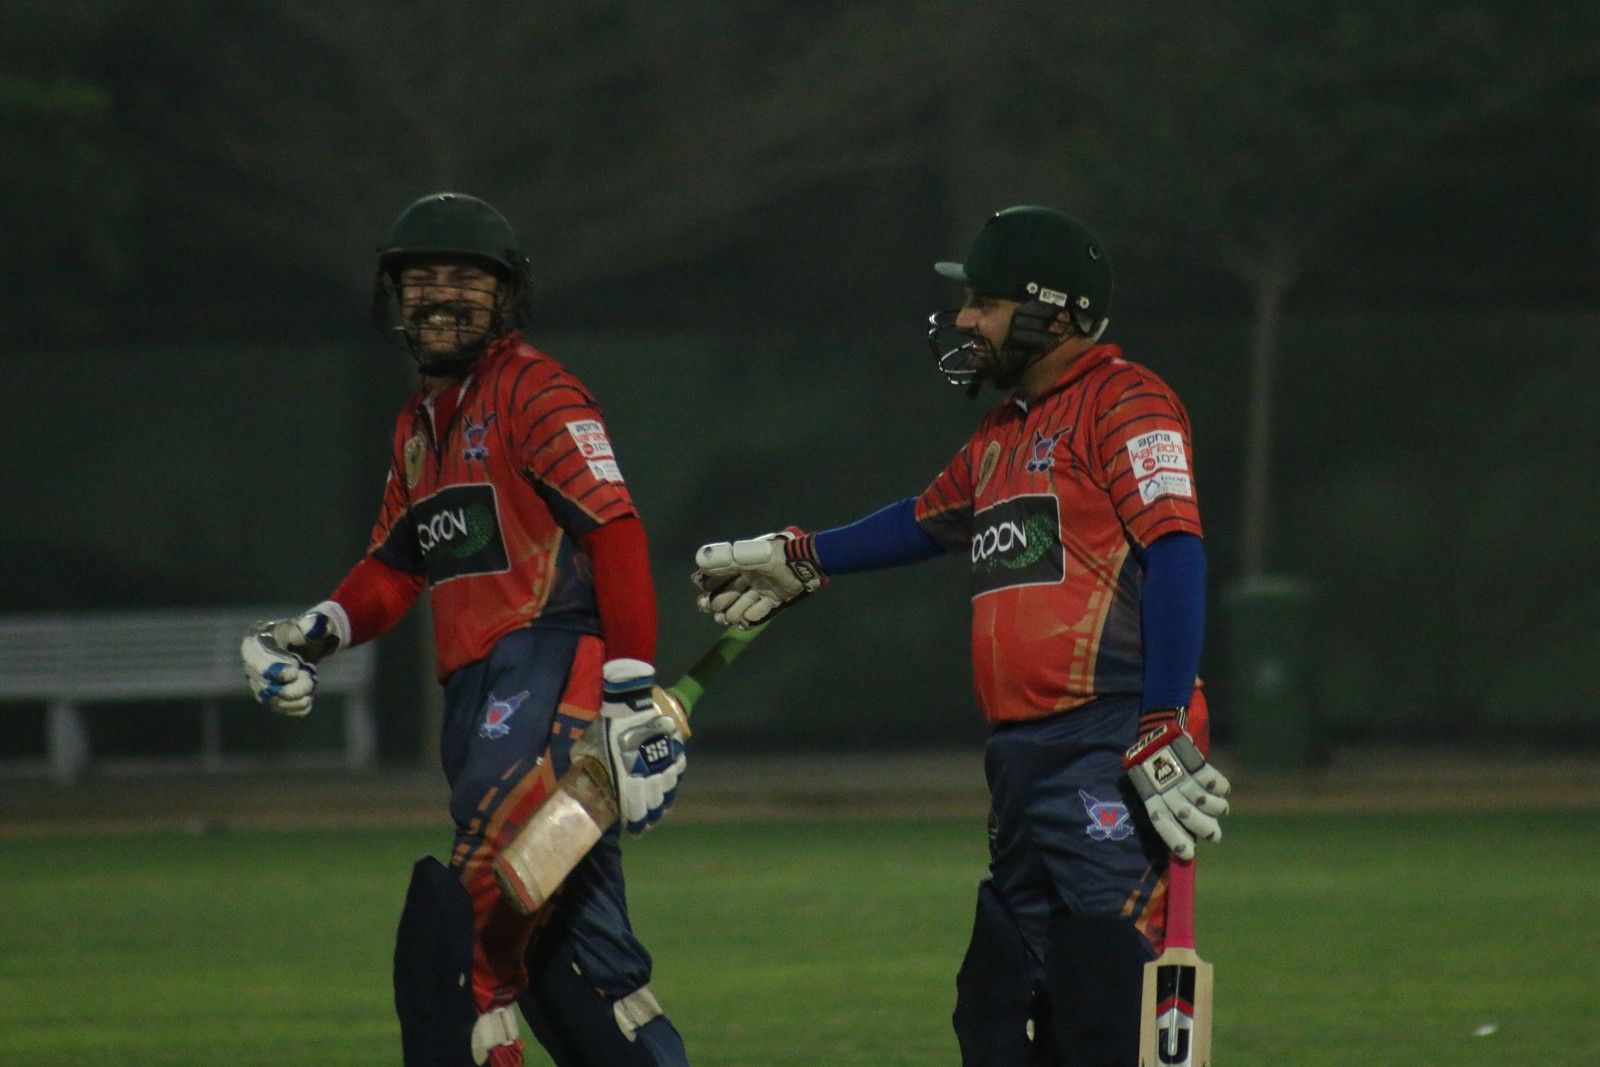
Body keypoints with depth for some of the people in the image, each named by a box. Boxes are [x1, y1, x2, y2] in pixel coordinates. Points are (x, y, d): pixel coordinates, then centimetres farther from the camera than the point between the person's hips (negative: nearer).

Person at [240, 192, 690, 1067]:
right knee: (573, 957, 7)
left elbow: (616, 534, -14)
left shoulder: (533, 390, -5)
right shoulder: (420, 420, 23)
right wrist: (313, 634, 4)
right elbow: (395, 567, 25)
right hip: (474, 693, 9)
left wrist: (632, 695, -21)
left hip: (552, 669, -9)